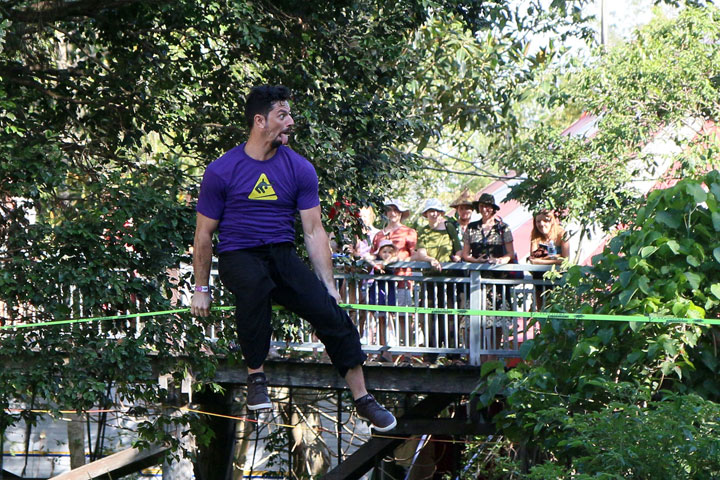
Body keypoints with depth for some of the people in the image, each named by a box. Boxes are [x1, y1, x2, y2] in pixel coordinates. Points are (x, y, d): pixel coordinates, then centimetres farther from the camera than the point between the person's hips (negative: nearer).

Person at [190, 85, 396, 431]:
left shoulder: (300, 169, 3)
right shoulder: (221, 171, -3)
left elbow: (314, 231, 3)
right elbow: (204, 234, 5)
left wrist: (329, 286, -3)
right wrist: (201, 289, 5)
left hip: (282, 255, 3)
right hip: (237, 256, -3)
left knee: (332, 313, -17)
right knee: (254, 284, -39)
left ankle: (362, 400, -3)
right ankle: (256, 378, -22)